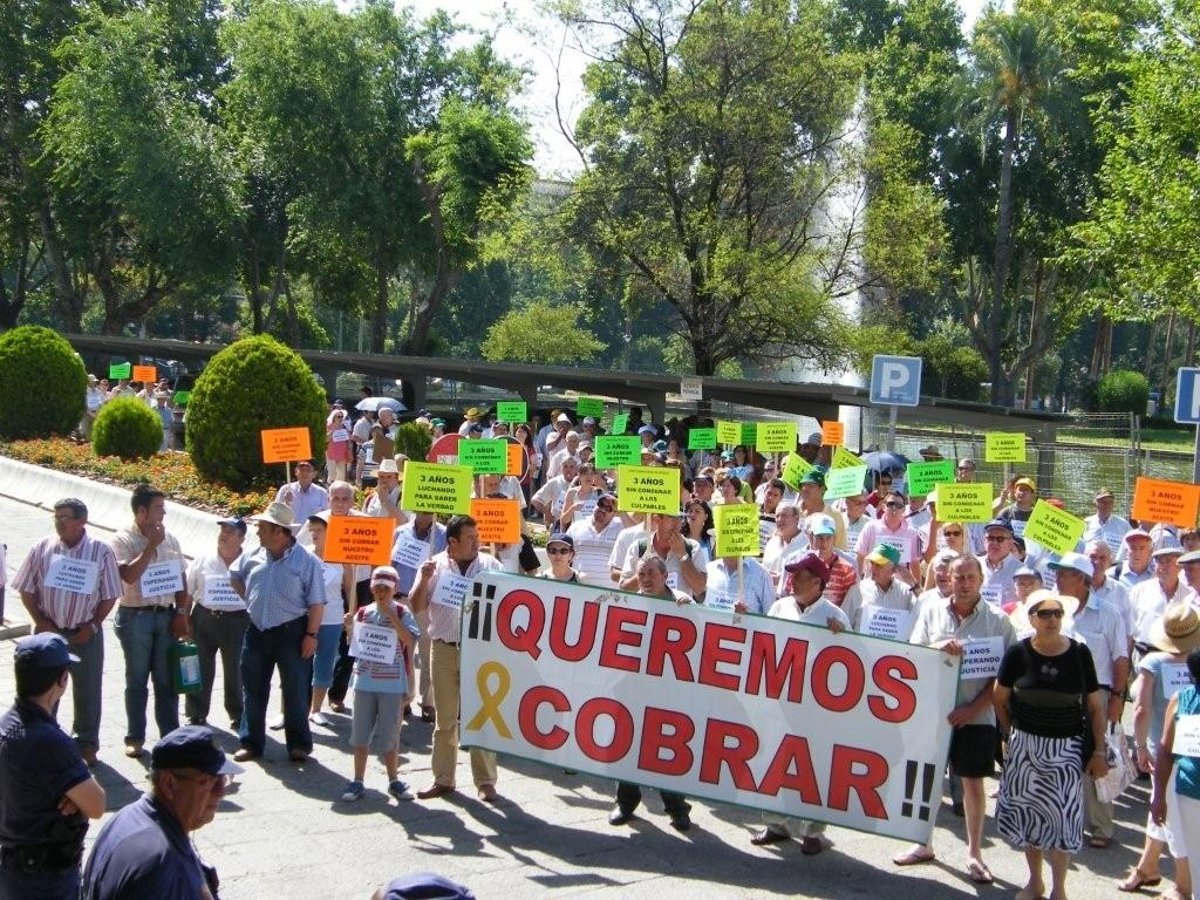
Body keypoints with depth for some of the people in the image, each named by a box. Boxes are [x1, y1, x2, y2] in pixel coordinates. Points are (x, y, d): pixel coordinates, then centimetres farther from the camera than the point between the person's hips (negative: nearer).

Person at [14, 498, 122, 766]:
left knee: (88, 690, 8)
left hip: (85, 634, -1)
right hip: (48, 631, 1)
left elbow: (109, 596, -2)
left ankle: (86, 744, 23)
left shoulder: (101, 552, -7)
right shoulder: (42, 549, -4)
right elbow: (27, 590, 2)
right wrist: (41, 623, -6)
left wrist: (92, 626, -9)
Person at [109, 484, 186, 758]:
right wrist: (151, 546, -18)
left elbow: (180, 579, 10)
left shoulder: (170, 540, 6)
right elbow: (129, 576, -20)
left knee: (167, 680, 8)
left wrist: (181, 613, 2)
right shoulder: (123, 540, -6)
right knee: (137, 680, 6)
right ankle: (135, 738, 15)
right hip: (135, 616, -3)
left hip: (166, 615, 3)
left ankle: (171, 735, 16)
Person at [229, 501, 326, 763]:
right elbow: (234, 576, 23)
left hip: (291, 633, -5)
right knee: (253, 689, 11)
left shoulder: (306, 561, -13)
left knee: (296, 692, 3)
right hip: (257, 631, 5)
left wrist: (311, 635, -16)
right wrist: (250, 600, 13)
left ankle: (299, 745, 14)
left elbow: (316, 603, -12)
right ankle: (251, 742, 22)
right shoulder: (254, 556, 3)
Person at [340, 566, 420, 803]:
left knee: (389, 736, 4)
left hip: (392, 684, -3)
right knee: (360, 734, 6)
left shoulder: (402, 613, -4)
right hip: (365, 682, 3)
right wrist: (350, 626, -9)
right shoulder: (363, 613, 5)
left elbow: (409, 640, -17)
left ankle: (394, 781, 19)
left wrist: (391, 616, -22)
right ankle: (358, 781, 14)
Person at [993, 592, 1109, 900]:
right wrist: (1012, 730, 6)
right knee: (1029, 812, 10)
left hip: (1066, 747, -1)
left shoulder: (1079, 653, -6)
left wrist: (1099, 751, -1)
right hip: (1025, 745, 1)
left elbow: (1095, 705, 0)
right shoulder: (1018, 653, -7)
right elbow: (999, 698, 5)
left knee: (1062, 815, 1)